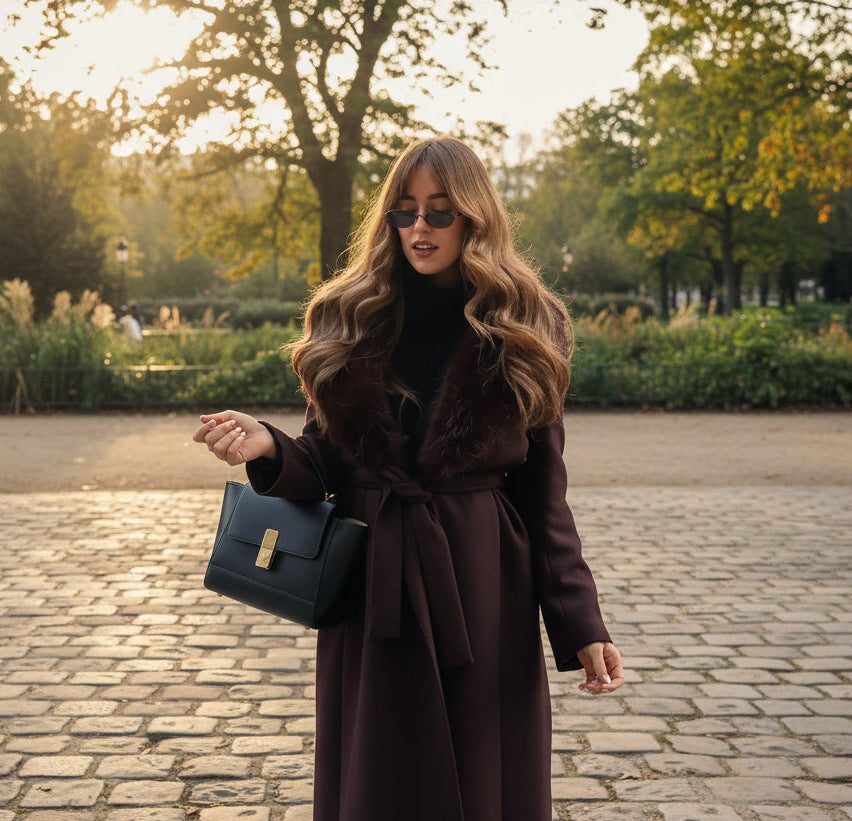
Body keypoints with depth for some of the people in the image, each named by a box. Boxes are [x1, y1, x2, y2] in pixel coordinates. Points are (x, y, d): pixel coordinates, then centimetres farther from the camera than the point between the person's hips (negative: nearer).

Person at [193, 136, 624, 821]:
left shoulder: (522, 333, 0)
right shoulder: (351, 320, 5)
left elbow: (545, 493, 0)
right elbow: (324, 466, 6)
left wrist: (581, 626, -6)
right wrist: (268, 448, -16)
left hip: (485, 585, -1)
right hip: (372, 589, 2)